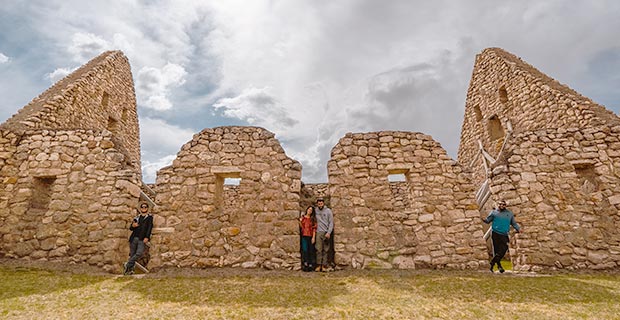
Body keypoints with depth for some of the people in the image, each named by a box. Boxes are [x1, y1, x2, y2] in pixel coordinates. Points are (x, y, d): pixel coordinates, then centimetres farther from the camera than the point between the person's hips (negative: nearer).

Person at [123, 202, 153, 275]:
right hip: (134, 238, 3)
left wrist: (147, 237, -13)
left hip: (142, 239, -3)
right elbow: (130, 228, 18)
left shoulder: (149, 217, 9)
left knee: (139, 253, -19)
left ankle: (127, 264, -6)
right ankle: (130, 269, 10)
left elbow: (149, 228, -1)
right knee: (132, 254, 2)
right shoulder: (137, 217, 18)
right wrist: (133, 226, -6)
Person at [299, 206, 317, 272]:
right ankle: (305, 264, -2)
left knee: (310, 251, 1)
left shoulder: (313, 219, 7)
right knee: (305, 250, -9)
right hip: (304, 236, 0)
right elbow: (301, 227, 12)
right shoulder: (302, 217, 10)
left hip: (310, 236, 0)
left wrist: (313, 237, -6)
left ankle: (310, 265, 7)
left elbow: (314, 228, 2)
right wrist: (300, 221, -6)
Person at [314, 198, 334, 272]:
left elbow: (331, 223, 0)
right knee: (318, 249, -3)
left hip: (326, 232, -1)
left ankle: (324, 265, 7)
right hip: (318, 232, 1)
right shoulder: (315, 210, 6)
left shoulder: (328, 211, 1)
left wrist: (329, 232, -10)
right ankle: (318, 265, 1)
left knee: (325, 250, 2)